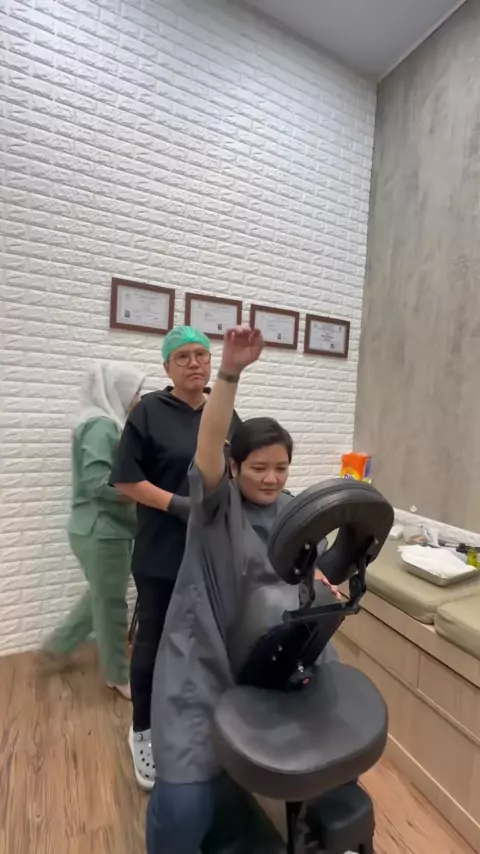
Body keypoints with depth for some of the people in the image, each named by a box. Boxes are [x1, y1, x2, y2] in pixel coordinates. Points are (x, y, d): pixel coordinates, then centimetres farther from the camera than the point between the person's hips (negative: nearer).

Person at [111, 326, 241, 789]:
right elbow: (125, 479, -10)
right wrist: (177, 504, -19)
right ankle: (143, 731, 37)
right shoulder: (149, 411, -8)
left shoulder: (227, 414, 5)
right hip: (162, 553, -4)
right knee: (154, 640, 12)